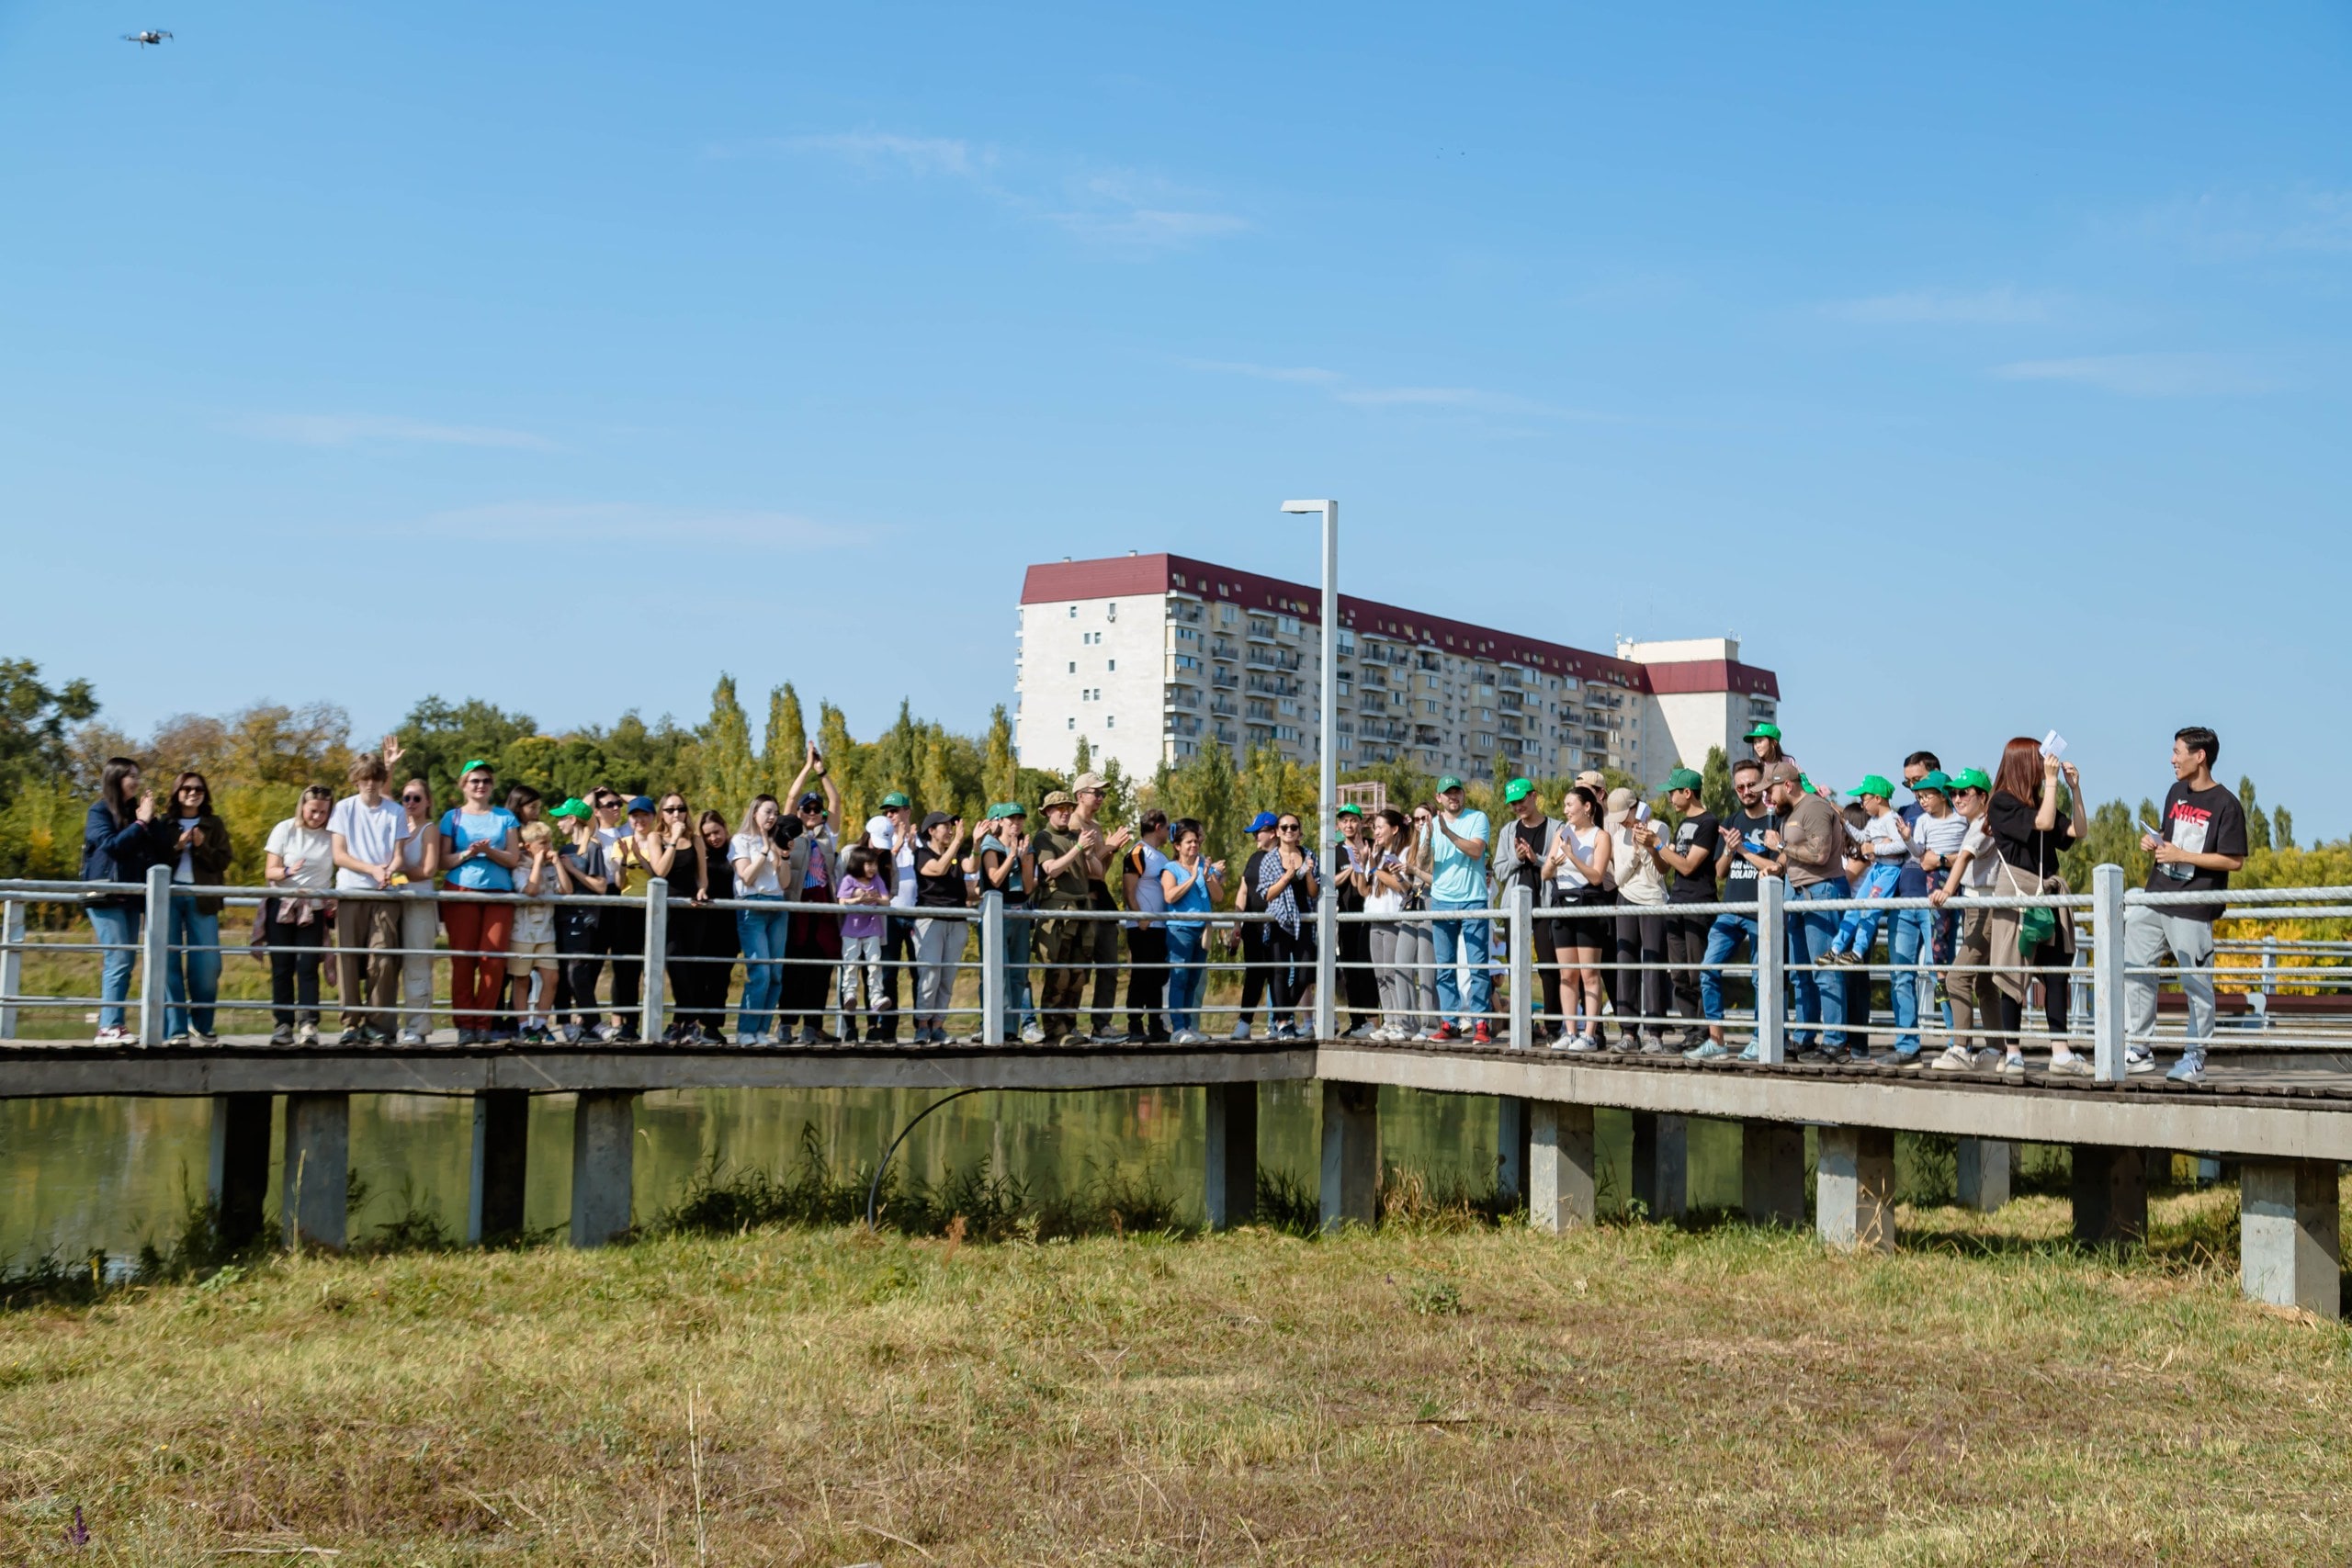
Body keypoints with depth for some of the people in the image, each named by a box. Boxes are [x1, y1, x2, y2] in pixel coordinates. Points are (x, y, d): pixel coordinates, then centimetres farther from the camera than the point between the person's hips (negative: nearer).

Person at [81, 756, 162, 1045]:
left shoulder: (134, 811, 15)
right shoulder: (99, 811, -2)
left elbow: (158, 850, 9)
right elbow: (110, 844, -17)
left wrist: (150, 820, -3)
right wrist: (141, 823, -12)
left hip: (131, 897, 7)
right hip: (107, 896, -7)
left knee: (126, 962, 3)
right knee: (118, 960, -13)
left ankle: (113, 1024, 5)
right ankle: (109, 1027, -15)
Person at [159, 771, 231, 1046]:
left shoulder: (214, 824, 13)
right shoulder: (163, 824, 10)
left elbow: (223, 861, 5)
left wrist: (202, 846, -10)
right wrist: (177, 847, -11)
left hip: (201, 899, 1)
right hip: (168, 895, -1)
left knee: (207, 965, -3)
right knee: (169, 962, -4)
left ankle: (201, 1025, 13)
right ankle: (175, 1029, -3)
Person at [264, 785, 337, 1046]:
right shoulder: (285, 829, 1)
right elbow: (270, 871, -2)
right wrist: (287, 872, -23)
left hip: (314, 909, -1)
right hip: (282, 906, 1)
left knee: (308, 967, -10)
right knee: (281, 968, -1)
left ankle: (308, 1024, -14)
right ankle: (283, 1024, 1)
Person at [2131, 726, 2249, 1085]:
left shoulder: (2226, 805, -10)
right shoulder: (2176, 792, 13)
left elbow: (2235, 861, -13)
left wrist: (2181, 856, -17)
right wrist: (2153, 843, 3)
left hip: (2192, 909, -8)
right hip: (2154, 900, 8)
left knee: (2196, 984, -1)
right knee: (2135, 971, 9)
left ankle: (2194, 1057, 7)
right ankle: (2139, 1051, 17)